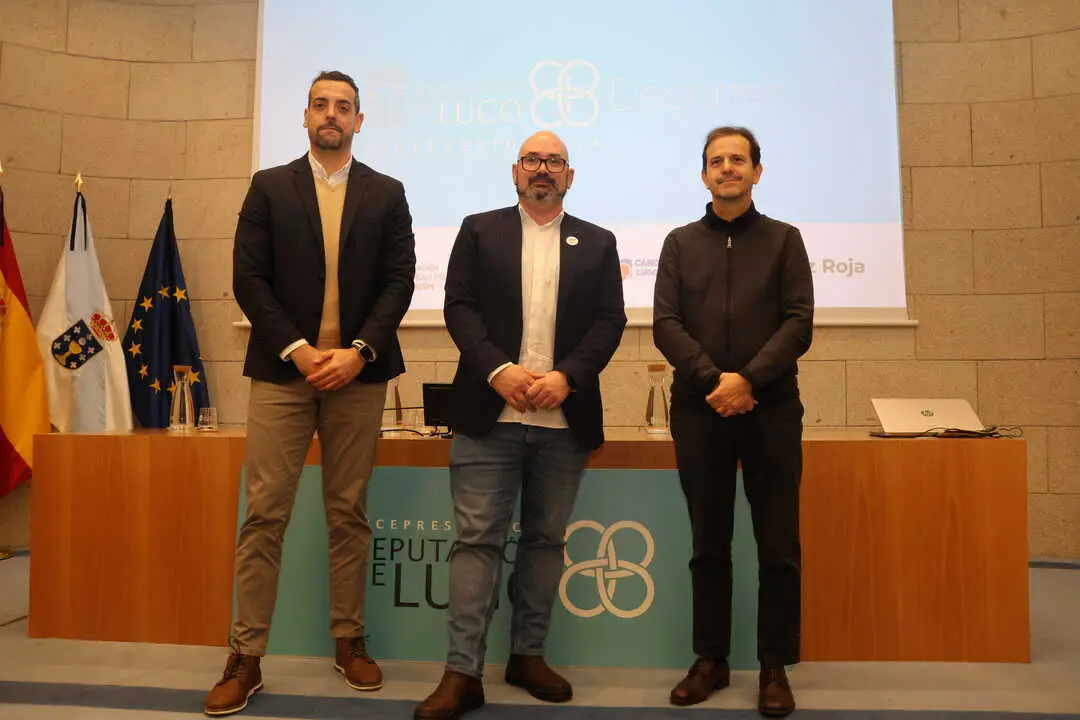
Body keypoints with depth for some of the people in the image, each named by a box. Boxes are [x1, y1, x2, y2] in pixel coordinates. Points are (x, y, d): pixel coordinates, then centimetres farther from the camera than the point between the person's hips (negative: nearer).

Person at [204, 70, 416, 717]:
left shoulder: (387, 194, 10)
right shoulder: (269, 187, 10)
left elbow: (399, 281, 2)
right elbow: (249, 279, 2)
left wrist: (359, 350, -10)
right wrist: (297, 349, -10)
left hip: (358, 371, 1)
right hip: (283, 368, 0)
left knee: (350, 514, 7)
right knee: (265, 515, -1)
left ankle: (350, 641, 20)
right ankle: (246, 658, 9)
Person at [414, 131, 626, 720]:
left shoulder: (597, 243, 13)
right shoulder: (479, 230, 10)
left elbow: (610, 321, 4)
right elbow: (459, 307, 0)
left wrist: (567, 376, -12)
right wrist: (498, 369, -14)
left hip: (565, 419, 2)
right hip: (489, 415, -2)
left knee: (545, 539, 10)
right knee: (477, 539, -1)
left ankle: (528, 655, 24)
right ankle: (463, 671, 6)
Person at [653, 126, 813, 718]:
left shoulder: (784, 239, 9)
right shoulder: (680, 243, 11)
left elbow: (799, 323, -1)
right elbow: (665, 324, 1)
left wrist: (749, 379, -14)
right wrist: (713, 379, -13)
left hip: (772, 408, -1)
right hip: (699, 409, 1)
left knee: (778, 544, 3)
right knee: (709, 544, 9)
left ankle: (775, 667, 16)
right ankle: (710, 659, 20)